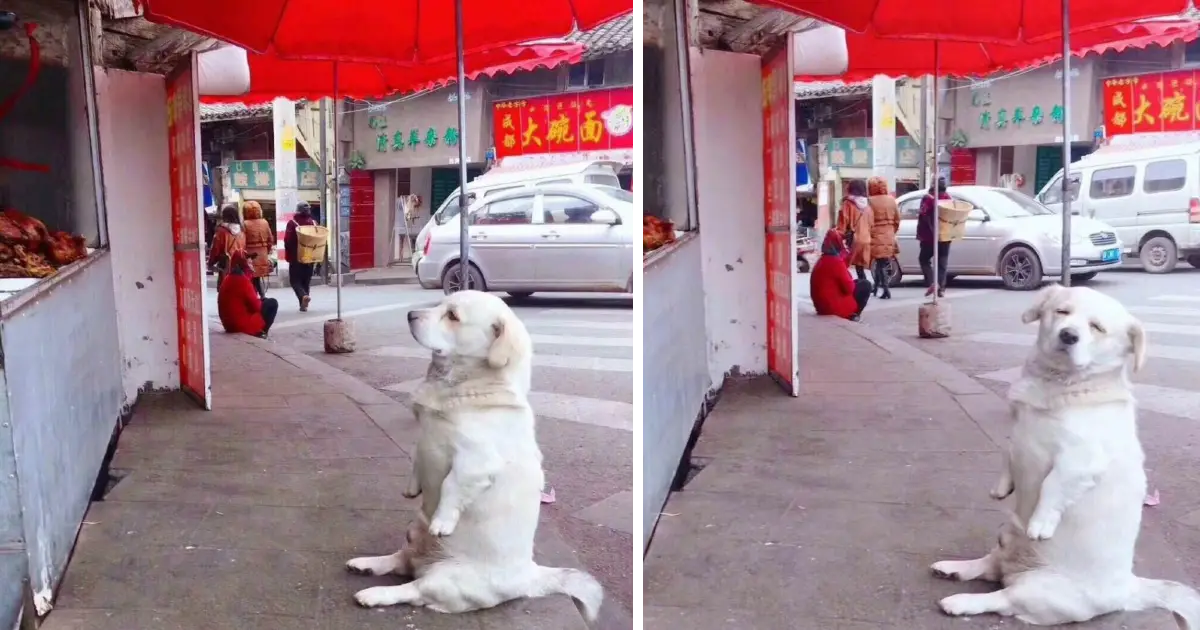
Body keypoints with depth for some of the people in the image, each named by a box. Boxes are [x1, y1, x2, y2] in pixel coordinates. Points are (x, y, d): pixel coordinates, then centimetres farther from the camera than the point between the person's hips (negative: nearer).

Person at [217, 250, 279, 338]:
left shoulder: (228, 279, 10)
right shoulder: (242, 280, -19)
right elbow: (256, 305, -13)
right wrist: (260, 301, 7)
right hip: (243, 324, -9)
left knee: (262, 301, 25)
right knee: (272, 303, 1)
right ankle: (260, 331, 0)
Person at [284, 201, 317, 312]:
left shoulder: (292, 223, -10)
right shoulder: (314, 223, 2)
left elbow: (287, 241, -12)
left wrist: (288, 256, -2)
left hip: (296, 257, -4)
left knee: (295, 280, 3)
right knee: (306, 281, 12)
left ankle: (303, 296, -23)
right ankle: (303, 304, 12)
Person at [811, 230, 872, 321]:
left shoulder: (822, 260, 10)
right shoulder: (836, 262, -18)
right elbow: (849, 288, -17)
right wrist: (853, 283, 5)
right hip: (835, 307, -9)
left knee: (856, 283, 24)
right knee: (866, 285, 4)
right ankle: (853, 314, 2)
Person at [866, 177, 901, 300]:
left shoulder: (870, 201, -11)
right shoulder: (891, 200, 6)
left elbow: (869, 222, -14)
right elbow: (897, 220, 11)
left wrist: (868, 236, -5)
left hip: (876, 236, -5)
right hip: (889, 237, 5)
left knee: (879, 264, -1)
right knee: (883, 264, 14)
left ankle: (886, 290, -8)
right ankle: (878, 289, 21)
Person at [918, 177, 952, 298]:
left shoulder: (928, 198, -12)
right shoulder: (948, 198, 5)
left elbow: (923, 217, -15)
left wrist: (920, 235, -9)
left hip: (930, 237, -4)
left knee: (924, 259, 9)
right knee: (942, 262, 10)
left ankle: (931, 283, -8)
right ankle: (941, 288, 4)